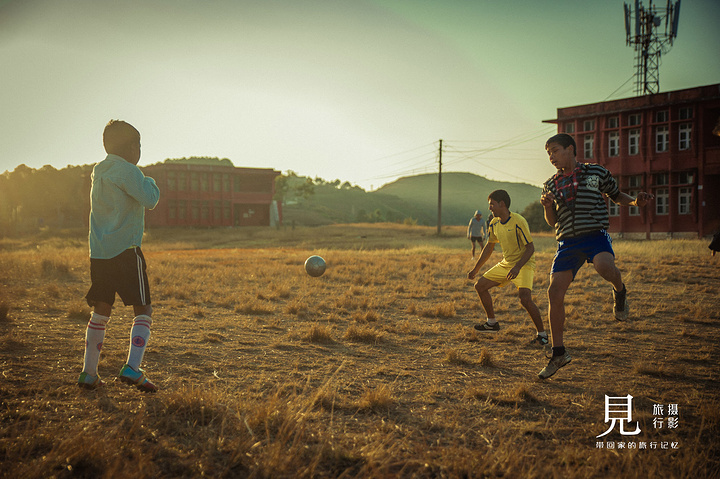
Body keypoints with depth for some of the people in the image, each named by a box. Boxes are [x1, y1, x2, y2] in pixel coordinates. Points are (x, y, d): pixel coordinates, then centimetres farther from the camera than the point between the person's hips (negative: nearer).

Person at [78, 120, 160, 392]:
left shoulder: (99, 171, 15)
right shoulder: (127, 171, -9)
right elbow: (150, 200, -17)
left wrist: (143, 184, 24)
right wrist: (151, 183, 2)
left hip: (98, 252, 8)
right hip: (125, 251, -7)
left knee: (100, 312, 14)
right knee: (143, 310, -1)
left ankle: (89, 372, 15)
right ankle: (132, 368, -13)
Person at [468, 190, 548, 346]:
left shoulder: (518, 222, -21)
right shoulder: (494, 223, 2)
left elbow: (530, 247, -20)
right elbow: (489, 247, 16)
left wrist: (517, 267, -31)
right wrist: (476, 269, 19)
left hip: (524, 264, -8)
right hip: (506, 264, 8)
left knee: (525, 298, -28)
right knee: (480, 286, 6)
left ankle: (542, 334, -12)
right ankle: (492, 322, 23)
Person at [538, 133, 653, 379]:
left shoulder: (596, 172, 5)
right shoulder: (551, 185, 14)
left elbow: (617, 196, 16)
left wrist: (636, 202, -5)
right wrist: (547, 206, -2)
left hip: (596, 235, -4)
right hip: (568, 241, 4)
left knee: (604, 267, -37)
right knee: (554, 293, -6)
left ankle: (620, 291, 2)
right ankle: (558, 353, 9)